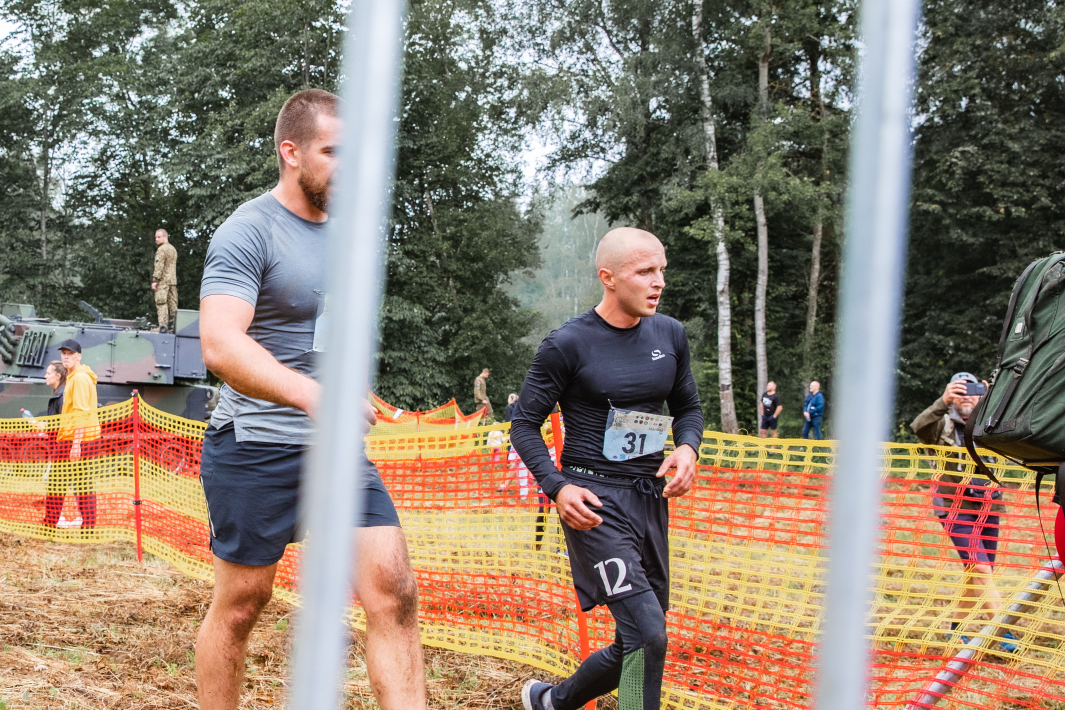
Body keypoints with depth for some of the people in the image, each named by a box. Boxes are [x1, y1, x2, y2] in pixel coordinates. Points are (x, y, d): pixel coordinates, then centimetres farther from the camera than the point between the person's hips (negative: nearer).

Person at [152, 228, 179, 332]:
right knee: (172, 303, 7)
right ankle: (172, 324, 6)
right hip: (173, 280, 8)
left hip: (163, 280, -8)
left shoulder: (162, 249, -10)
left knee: (161, 303, -8)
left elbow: (159, 266, -15)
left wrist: (155, 280, -15)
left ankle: (163, 325, -16)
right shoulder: (173, 249, 18)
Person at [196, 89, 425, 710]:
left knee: (394, 589, -8)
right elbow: (220, 342, -29)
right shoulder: (248, 232, -13)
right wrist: (310, 393, -43)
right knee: (241, 604, 7)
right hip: (254, 448, -6)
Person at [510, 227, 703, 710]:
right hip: (593, 501, -6)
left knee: (637, 646, 13)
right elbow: (524, 424, -2)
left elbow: (688, 407, 19)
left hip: (650, 498, 7)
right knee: (648, 636, -19)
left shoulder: (670, 335, 7)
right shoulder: (568, 344, -8)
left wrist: (687, 448, -4)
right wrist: (556, 485, -18)